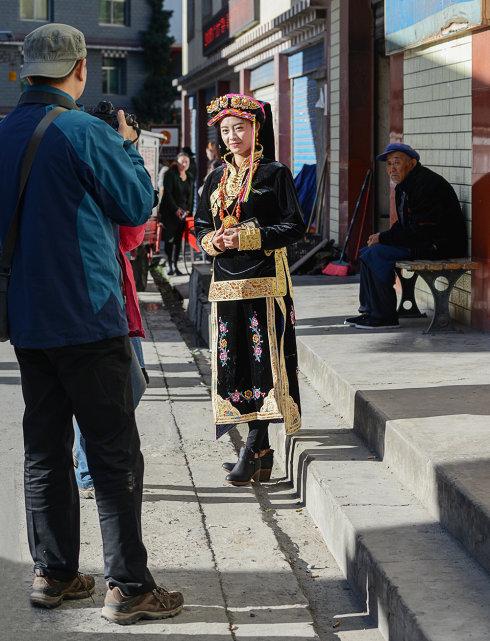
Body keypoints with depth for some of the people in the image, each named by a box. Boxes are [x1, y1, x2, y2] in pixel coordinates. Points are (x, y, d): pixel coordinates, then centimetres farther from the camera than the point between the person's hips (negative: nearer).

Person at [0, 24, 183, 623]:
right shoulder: (85, 132, -13)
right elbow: (138, 205, -5)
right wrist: (129, 146, 10)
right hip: (87, 319, -7)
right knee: (115, 453, -1)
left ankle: (52, 573, 21)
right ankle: (128, 586, 3)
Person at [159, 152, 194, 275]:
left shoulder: (189, 177, 13)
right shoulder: (170, 174, -5)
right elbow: (167, 193, -11)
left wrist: (188, 210, 4)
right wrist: (176, 209, -15)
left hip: (183, 213, 5)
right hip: (169, 212, -5)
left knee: (179, 239, 3)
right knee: (169, 238, -8)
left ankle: (175, 264, 7)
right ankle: (169, 265, -3)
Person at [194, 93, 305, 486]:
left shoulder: (275, 174, -1)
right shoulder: (217, 179, 15)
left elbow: (295, 227, -7)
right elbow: (201, 226, 19)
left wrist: (246, 238, -15)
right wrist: (213, 241, -4)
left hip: (265, 281, -6)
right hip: (227, 283, 6)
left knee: (262, 360, -8)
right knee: (234, 362, 4)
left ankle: (253, 449, -6)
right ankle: (261, 452, 11)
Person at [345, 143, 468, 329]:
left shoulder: (427, 184, -19)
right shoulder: (403, 186, 13)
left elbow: (420, 231, -24)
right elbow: (404, 224, 21)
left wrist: (383, 238, -15)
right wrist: (381, 237, 1)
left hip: (441, 246, -11)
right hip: (424, 242, 11)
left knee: (377, 254, -21)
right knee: (367, 252, 8)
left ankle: (385, 316, -13)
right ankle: (369, 310, 8)